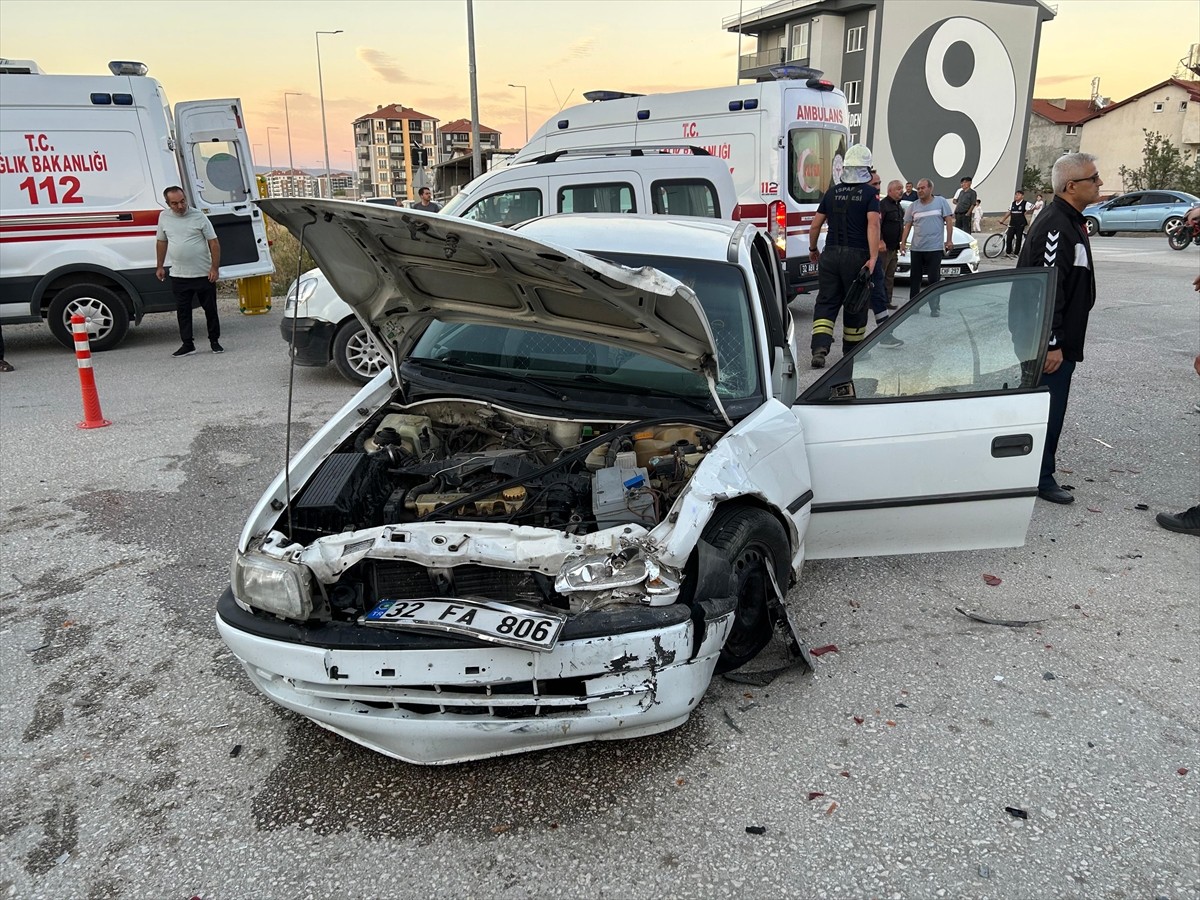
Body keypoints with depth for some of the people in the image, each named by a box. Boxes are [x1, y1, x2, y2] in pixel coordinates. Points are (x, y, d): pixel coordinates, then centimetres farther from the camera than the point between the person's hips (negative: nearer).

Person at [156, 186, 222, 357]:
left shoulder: (199, 217, -7)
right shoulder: (164, 217, 4)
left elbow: (214, 243, -5)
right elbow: (162, 242, 16)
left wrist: (215, 268, -11)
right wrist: (160, 266, 16)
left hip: (204, 274, -3)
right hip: (179, 276, 3)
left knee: (210, 309, 5)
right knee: (182, 311, 5)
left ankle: (214, 341, 18)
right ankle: (187, 344, 13)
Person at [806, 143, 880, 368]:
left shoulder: (832, 192, 9)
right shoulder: (870, 193, -3)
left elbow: (815, 225, 11)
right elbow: (873, 225, -16)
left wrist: (813, 249, 27)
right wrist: (873, 258, -20)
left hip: (830, 255, 3)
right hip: (856, 256, -3)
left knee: (825, 303, 3)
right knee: (855, 304, 10)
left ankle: (820, 348, -17)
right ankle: (851, 352, 21)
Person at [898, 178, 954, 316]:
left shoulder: (941, 202, 2)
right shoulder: (913, 206, 10)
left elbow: (949, 221, 1)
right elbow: (907, 226, 9)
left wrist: (949, 240, -7)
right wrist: (903, 243, -1)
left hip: (935, 248, -3)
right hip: (916, 249, 4)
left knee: (934, 279, -4)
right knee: (914, 279, 7)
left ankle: (935, 307, 1)